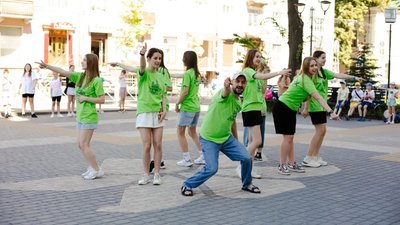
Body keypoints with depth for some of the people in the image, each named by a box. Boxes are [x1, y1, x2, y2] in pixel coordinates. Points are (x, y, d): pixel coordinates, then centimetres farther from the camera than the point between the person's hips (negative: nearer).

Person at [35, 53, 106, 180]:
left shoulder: (96, 80, -13)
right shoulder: (80, 76, 7)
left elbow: (102, 99, -14)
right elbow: (63, 72, 6)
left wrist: (85, 98, -14)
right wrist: (46, 66, 1)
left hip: (89, 117, -8)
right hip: (80, 116, 8)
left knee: (84, 145, -6)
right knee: (81, 145, 11)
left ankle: (97, 170, 5)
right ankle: (93, 168, 21)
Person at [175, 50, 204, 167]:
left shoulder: (188, 73, -14)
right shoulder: (197, 73, 11)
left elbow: (185, 91, -18)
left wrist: (177, 104, -9)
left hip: (187, 107, -8)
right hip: (196, 107, 8)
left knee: (180, 132, 2)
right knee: (192, 132, 19)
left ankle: (187, 159, 2)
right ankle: (203, 156, 18)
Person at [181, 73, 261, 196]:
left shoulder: (238, 102, 7)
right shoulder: (227, 94, -18)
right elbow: (225, 93, -46)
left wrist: (236, 140, 27)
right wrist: (226, 87, -70)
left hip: (227, 137, 7)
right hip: (209, 138, -7)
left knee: (247, 158, -2)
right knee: (211, 169, -15)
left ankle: (247, 184, 24)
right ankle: (187, 185, 9)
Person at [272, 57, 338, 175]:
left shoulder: (302, 77, 4)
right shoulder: (306, 80, -24)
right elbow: (318, 97, -33)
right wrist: (331, 112, -39)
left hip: (291, 109, 9)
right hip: (282, 108, -9)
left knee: (290, 137, 11)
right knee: (287, 137, -7)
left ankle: (292, 164, 17)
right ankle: (282, 165, 2)